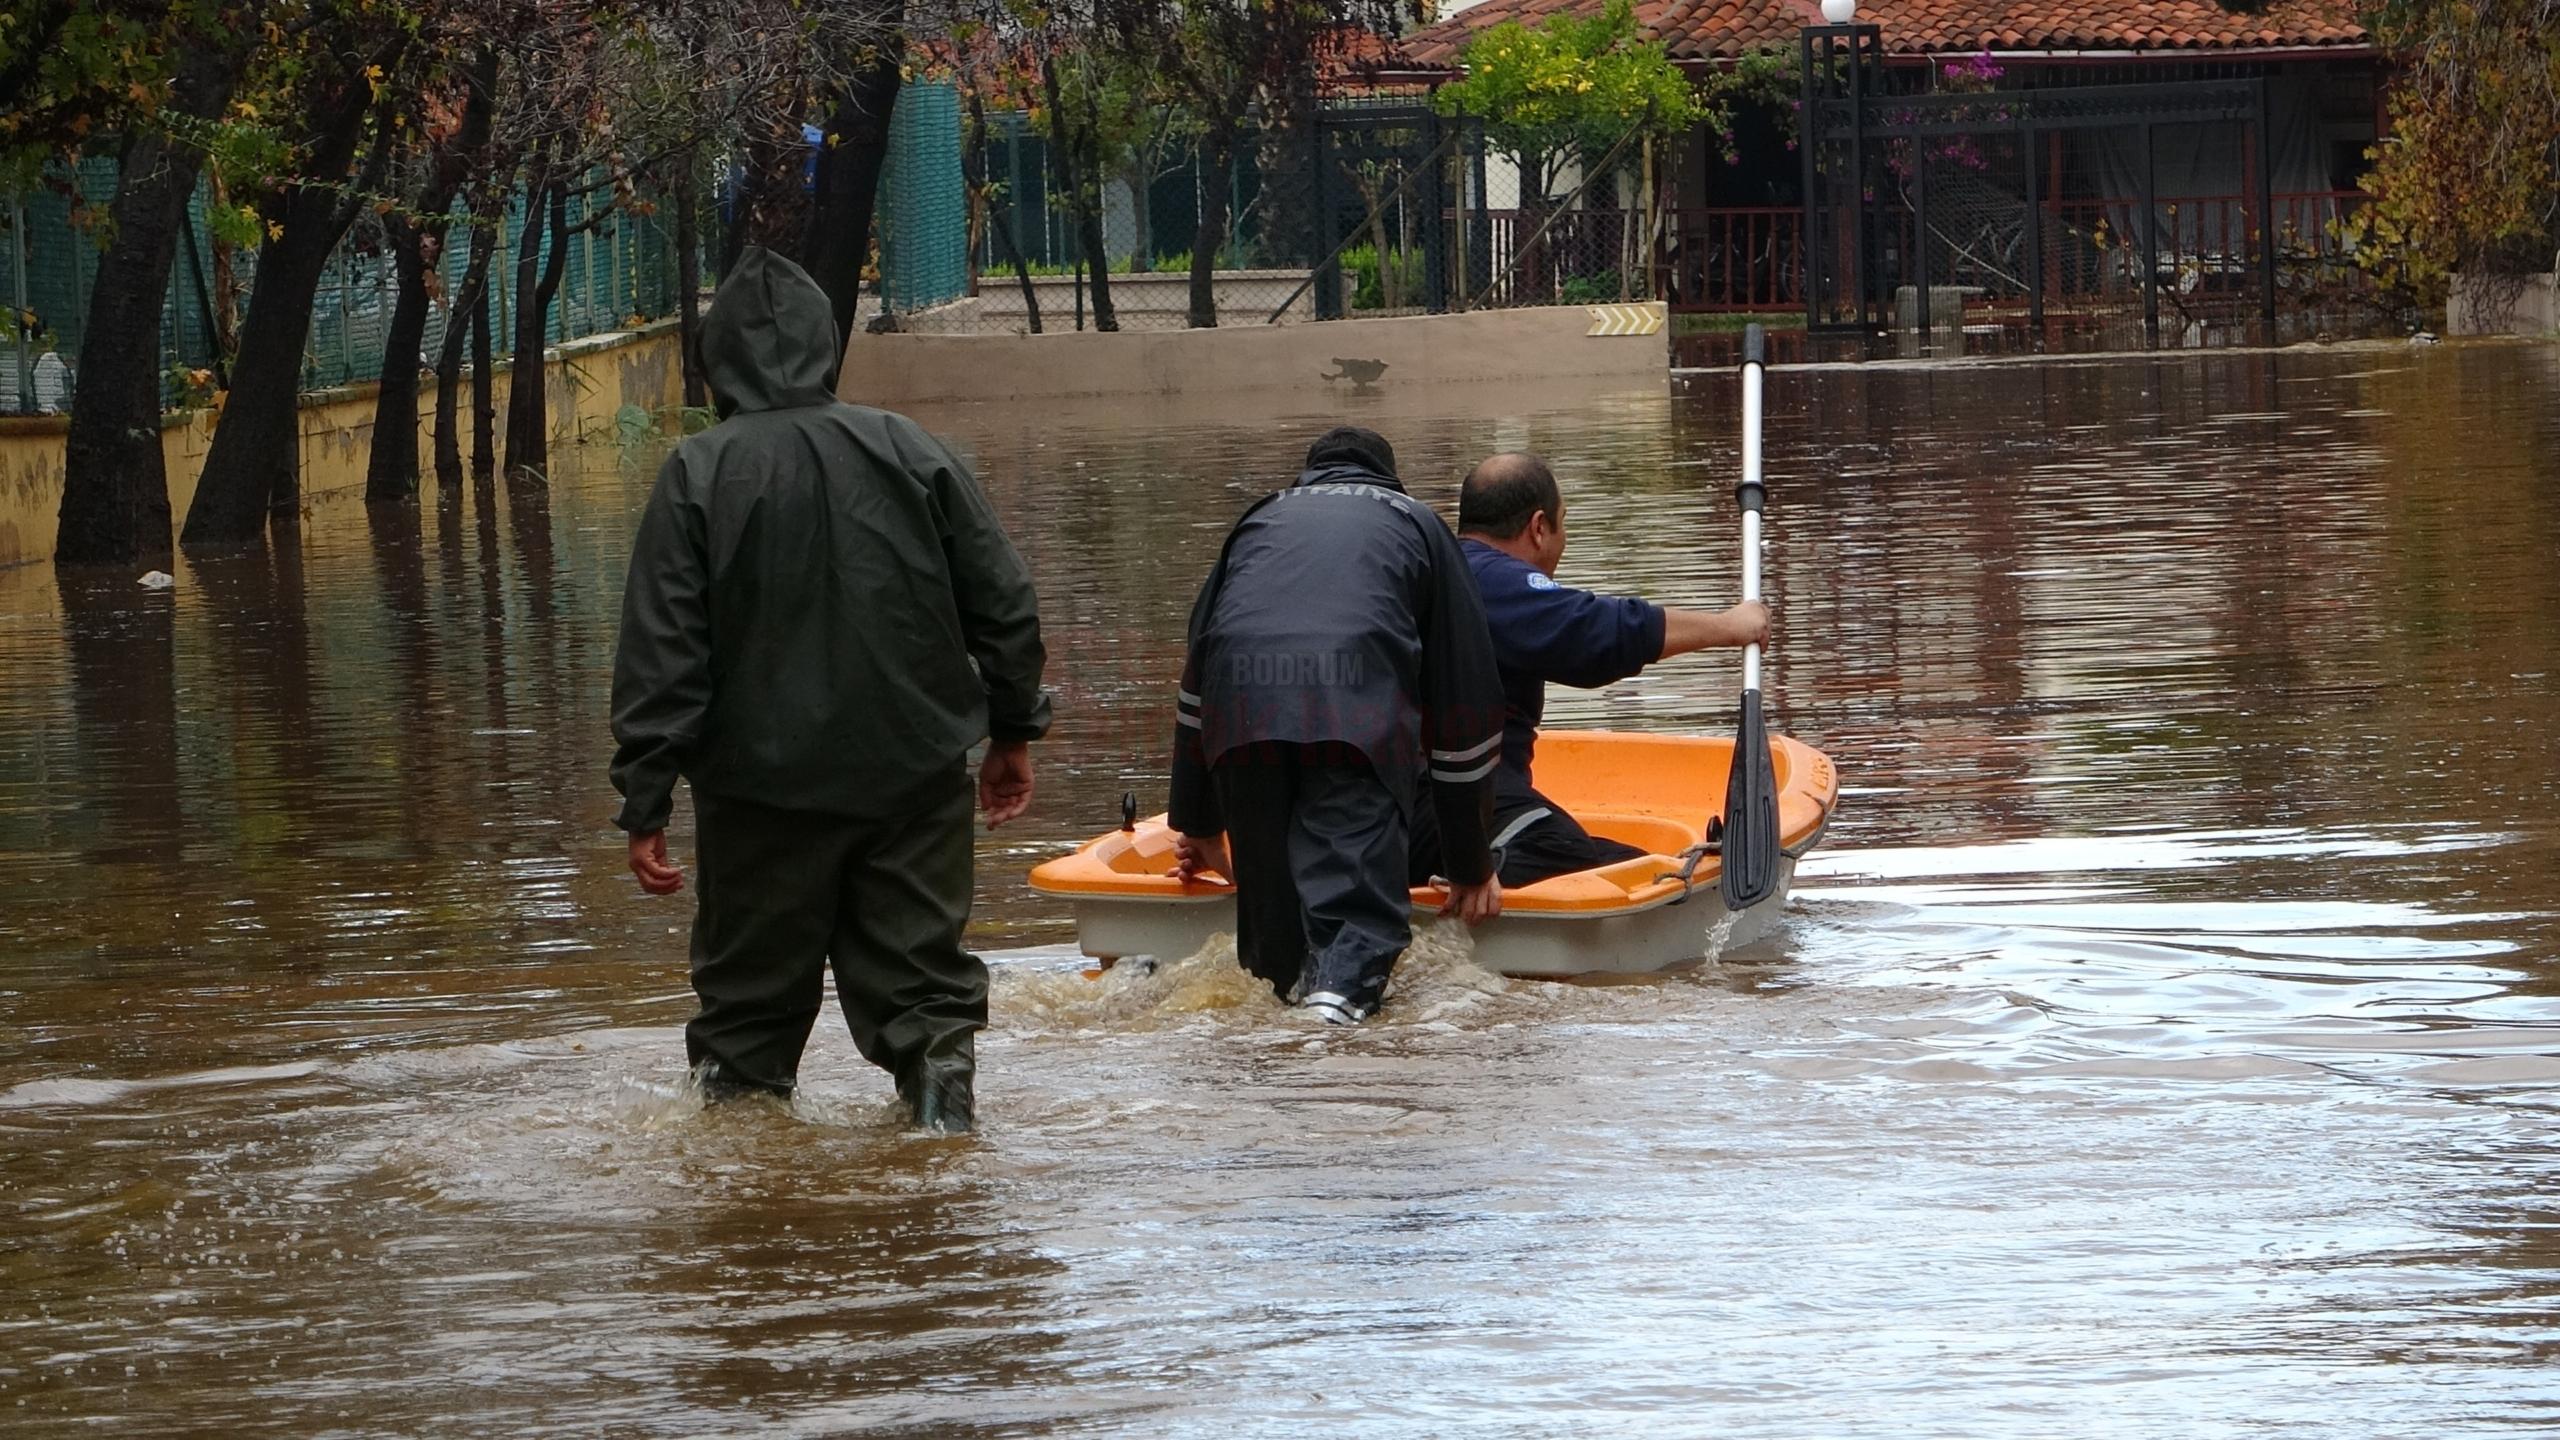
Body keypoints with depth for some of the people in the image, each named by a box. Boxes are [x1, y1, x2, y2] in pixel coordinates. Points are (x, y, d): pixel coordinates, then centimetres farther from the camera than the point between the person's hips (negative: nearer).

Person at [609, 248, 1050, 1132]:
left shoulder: (698, 475, -8)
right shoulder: (913, 453, 0)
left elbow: (660, 655, -10)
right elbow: (1005, 605, 5)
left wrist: (645, 803, -7)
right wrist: (1013, 731, 18)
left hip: (762, 785, -2)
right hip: (914, 773, 2)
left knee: (750, 996, 11)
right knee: (920, 973, 9)